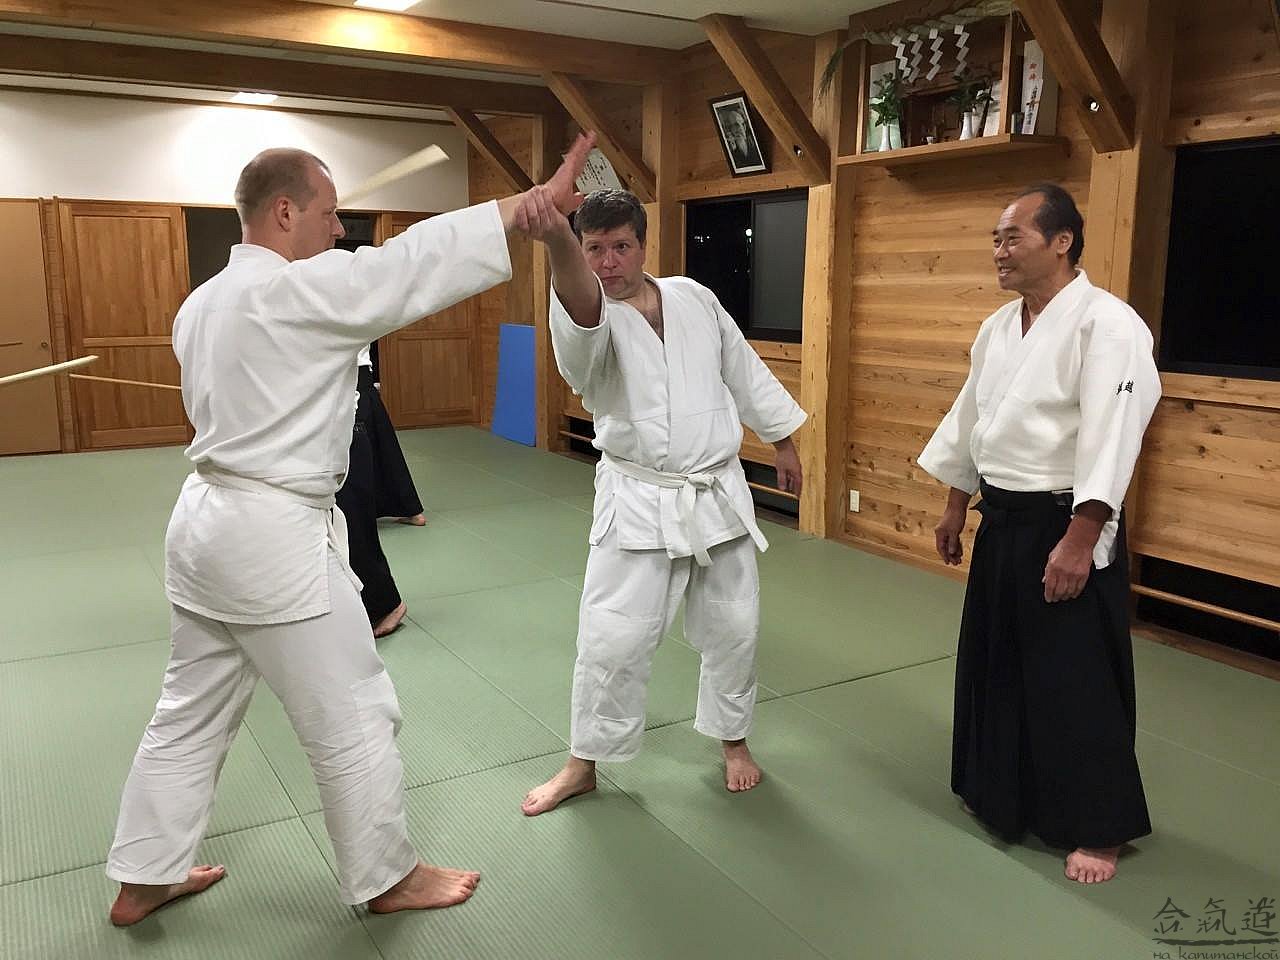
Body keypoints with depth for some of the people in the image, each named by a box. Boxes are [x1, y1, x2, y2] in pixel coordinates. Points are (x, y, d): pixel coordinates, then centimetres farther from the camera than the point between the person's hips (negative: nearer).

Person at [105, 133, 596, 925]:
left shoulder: (204, 302, 10)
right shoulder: (293, 289, -18)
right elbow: (421, 260, -20)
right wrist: (545, 199, -17)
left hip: (209, 518, 10)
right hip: (274, 535, -10)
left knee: (193, 711, 20)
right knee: (354, 717, 5)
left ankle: (144, 880, 34)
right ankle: (389, 879, 23)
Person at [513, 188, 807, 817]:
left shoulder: (694, 298, 2)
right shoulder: (588, 318, -12)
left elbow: (744, 370, 13)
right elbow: (583, 302, -38)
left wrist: (782, 440, 18)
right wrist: (556, 240, -60)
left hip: (719, 495, 4)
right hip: (639, 504, -3)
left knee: (733, 630, 13)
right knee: (610, 641, -2)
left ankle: (733, 738, 38)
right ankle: (583, 764, 20)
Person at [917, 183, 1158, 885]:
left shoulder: (1106, 325, -17)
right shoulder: (999, 327, 9)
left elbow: (1110, 439, -22)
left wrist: (1078, 541, -24)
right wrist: (955, 509, 18)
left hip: (1064, 527, -8)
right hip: (1003, 523, 8)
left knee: (1076, 682, 1)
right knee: (995, 662, 18)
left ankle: (1098, 828, 20)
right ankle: (1002, 792, 39)